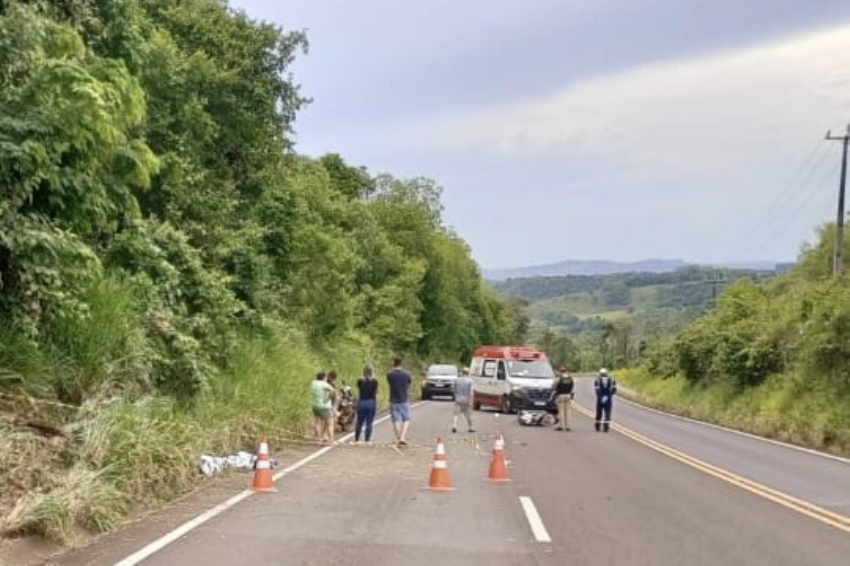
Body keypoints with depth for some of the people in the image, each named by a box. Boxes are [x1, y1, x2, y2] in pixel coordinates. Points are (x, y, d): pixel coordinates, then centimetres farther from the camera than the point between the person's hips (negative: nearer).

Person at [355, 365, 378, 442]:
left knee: (359, 422, 12)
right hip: (371, 402, -1)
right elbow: (376, 393, 1)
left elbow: (359, 392, 3)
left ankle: (356, 439, 19)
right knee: (369, 423, 3)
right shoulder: (374, 381, -4)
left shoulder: (360, 381, -2)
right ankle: (367, 439, 3)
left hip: (361, 402, 1)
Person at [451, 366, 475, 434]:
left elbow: (453, 389, 8)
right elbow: (471, 392, -13)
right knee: (468, 415, 12)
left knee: (456, 414, -1)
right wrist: (470, 401, -13)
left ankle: (454, 426, -18)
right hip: (466, 400, -2)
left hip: (458, 400, 2)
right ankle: (470, 428, 20)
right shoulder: (470, 381, -8)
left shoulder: (457, 380, 2)